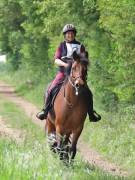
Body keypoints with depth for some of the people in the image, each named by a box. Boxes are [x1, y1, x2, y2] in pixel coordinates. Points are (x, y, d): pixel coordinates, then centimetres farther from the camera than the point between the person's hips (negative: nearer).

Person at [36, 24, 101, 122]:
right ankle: (45, 110, -4)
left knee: (88, 92, -10)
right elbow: (56, 60, -4)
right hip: (63, 73, -1)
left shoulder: (80, 46, 9)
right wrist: (65, 64, -23)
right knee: (51, 90, -17)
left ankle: (91, 113, 6)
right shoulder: (62, 46, 6)